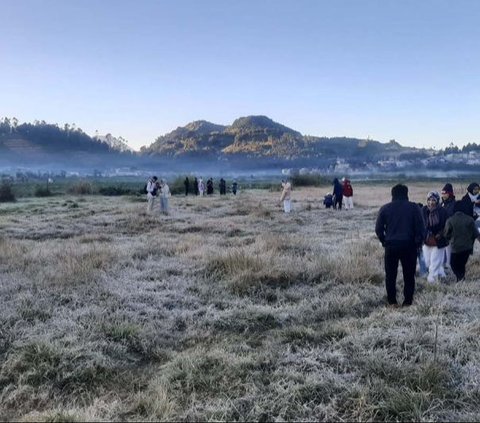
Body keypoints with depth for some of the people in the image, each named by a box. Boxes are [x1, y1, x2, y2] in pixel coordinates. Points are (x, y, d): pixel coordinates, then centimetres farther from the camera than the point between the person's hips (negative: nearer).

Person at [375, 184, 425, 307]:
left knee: (390, 274, 11)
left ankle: (392, 301, 13)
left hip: (391, 245, 1)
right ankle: (408, 301, 11)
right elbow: (421, 228, -5)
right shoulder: (413, 207, -2)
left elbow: (378, 229, 0)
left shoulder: (385, 208, 1)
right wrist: (418, 242, 6)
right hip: (409, 245, -1)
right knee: (409, 275, 9)